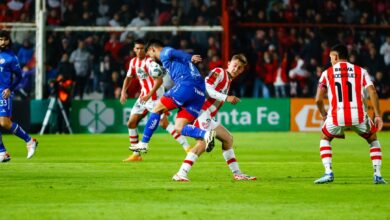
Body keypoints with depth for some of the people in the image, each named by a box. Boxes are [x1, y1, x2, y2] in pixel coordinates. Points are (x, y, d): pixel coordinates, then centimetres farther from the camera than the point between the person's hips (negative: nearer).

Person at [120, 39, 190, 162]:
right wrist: (123, 92, 7)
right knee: (131, 123, 5)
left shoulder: (149, 61, -15)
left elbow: (159, 80, -23)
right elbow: (128, 78, 23)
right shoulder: (133, 62, 9)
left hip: (155, 96, -8)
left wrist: (149, 95, -29)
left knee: (164, 123, -18)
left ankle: (187, 147, -17)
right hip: (143, 96, 8)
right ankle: (136, 155, 14)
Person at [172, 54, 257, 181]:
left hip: (208, 117, 11)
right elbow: (207, 88, -18)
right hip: (202, 112, -11)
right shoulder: (219, 72, -5)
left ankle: (237, 174, 28)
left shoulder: (228, 80, 22)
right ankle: (181, 174, -30)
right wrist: (226, 98, -19)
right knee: (203, 143, -25)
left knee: (227, 138, 19)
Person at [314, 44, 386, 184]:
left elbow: (318, 99, 5)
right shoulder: (360, 71, 12)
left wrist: (323, 114, 24)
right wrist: (378, 116, 1)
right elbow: (372, 92, -2)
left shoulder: (327, 73, 11)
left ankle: (328, 173, 9)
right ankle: (377, 175, 12)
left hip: (337, 117, 0)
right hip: (358, 115, 1)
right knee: (373, 140, 26)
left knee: (324, 139, 28)